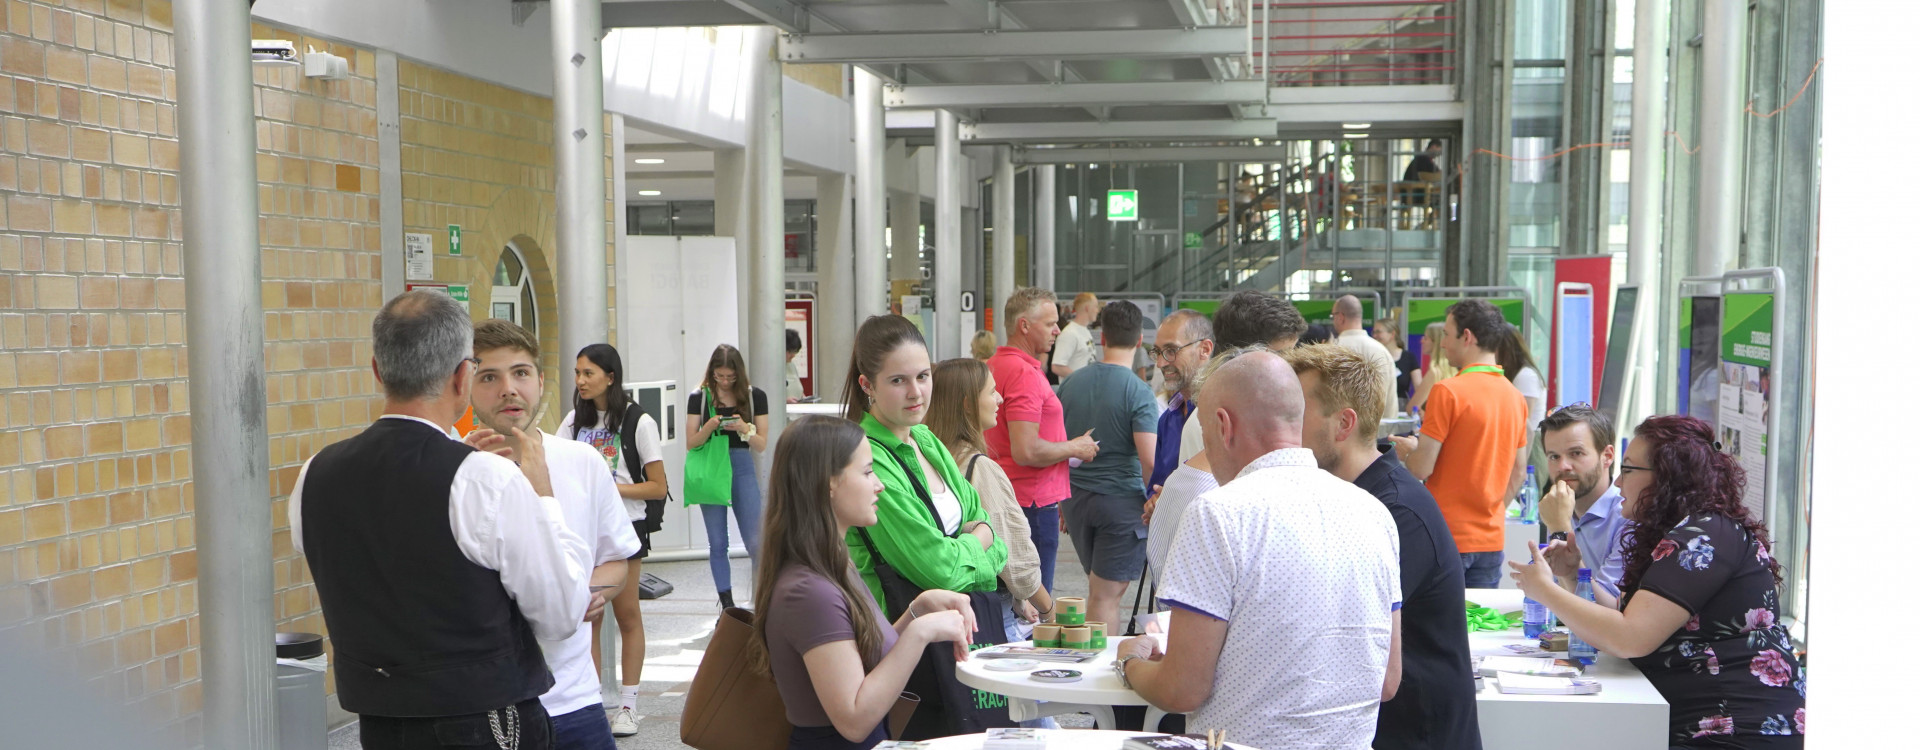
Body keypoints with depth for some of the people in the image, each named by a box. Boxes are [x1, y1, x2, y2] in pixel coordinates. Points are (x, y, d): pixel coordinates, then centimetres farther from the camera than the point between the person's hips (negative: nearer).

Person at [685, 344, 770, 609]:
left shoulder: (755, 396, 1)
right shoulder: (699, 397, -1)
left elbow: (762, 445, 2)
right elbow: (690, 443, -1)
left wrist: (744, 429, -18)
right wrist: (709, 427, -19)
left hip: (743, 469, 0)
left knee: (755, 542, -2)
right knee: (718, 544, 5)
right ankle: (727, 606, 13)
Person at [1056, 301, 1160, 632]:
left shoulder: (1071, 382, 3)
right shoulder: (1138, 392, -13)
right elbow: (1149, 461, -19)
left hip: (1076, 498, 5)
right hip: (1122, 499, -5)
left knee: (1099, 587, 21)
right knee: (1106, 595, -1)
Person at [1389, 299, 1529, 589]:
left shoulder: (1448, 391, -14)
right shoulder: (1515, 396, 8)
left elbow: (1422, 468, -14)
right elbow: (1518, 473, 14)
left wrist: (1407, 450, 6)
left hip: (1448, 536, -7)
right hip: (1492, 539, 7)